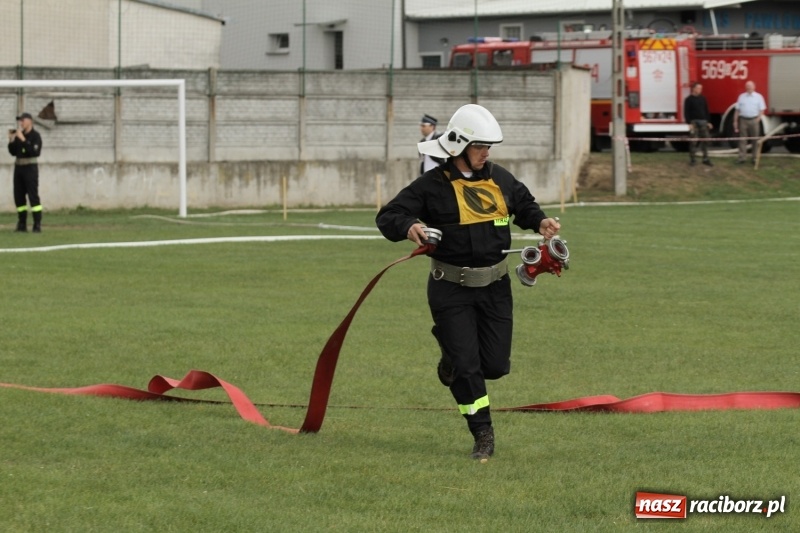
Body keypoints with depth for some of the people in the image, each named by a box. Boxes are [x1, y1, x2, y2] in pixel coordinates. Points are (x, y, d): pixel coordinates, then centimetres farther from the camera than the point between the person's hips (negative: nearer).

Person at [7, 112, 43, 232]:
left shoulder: (35, 135, -8)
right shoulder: (18, 135, 11)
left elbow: (34, 152, -21)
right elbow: (13, 152, 12)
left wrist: (23, 140, -25)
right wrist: (11, 140, -3)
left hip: (30, 167, -7)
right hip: (18, 167, 7)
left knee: (33, 195, -10)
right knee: (19, 196, 6)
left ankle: (37, 225, -12)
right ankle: (22, 224, 11)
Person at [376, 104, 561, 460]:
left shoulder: (499, 178, 5)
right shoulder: (433, 185, -9)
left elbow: (523, 204, 23)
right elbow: (387, 217, -9)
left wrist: (540, 222, 3)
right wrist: (408, 227, -31)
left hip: (494, 285, 4)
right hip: (450, 287, -4)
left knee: (495, 365, 4)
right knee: (466, 365, -5)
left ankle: (454, 361, 37)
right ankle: (483, 434, 10)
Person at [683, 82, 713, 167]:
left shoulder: (702, 98, 12)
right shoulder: (689, 99, -3)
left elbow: (706, 111, 17)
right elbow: (686, 112, -7)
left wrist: (708, 122, 13)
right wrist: (689, 123, -14)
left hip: (703, 122, 5)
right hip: (694, 122, -5)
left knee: (705, 140, 2)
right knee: (694, 141, -3)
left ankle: (706, 159, 7)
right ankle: (692, 159, 5)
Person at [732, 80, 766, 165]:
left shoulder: (758, 97, 5)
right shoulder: (742, 97, 10)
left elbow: (761, 109, 3)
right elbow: (737, 110, 10)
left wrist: (758, 119, -10)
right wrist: (735, 121, 6)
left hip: (754, 120, -1)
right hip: (743, 120, 1)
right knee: (742, 139, -1)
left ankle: (754, 157, 8)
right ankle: (741, 157, 0)